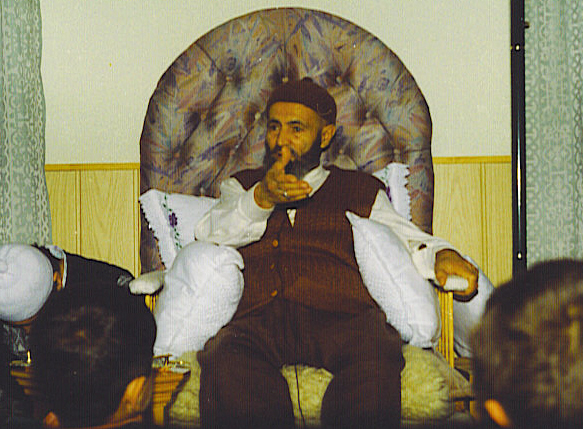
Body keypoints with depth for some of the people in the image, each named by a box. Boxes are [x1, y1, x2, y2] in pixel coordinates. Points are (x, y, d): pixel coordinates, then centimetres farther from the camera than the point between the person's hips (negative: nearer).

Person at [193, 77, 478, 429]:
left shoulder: (360, 190, 29)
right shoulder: (242, 187, 32)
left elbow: (404, 239, 14)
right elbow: (208, 236, 12)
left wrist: (440, 255, -10)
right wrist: (262, 199, -6)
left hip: (339, 314, 0)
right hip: (255, 318, 1)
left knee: (376, 362, -37)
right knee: (227, 363, -37)